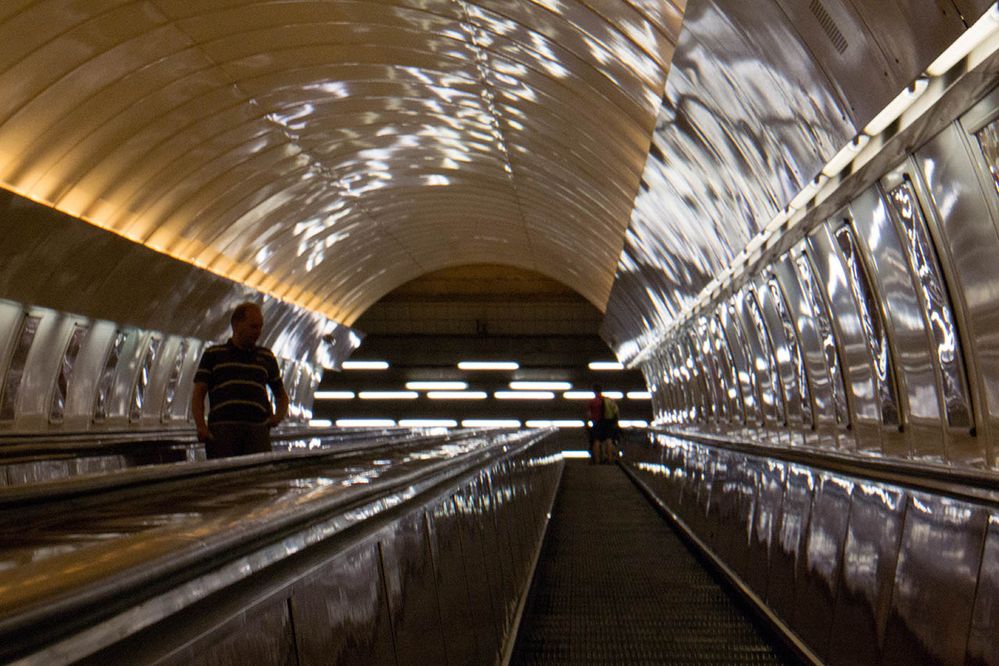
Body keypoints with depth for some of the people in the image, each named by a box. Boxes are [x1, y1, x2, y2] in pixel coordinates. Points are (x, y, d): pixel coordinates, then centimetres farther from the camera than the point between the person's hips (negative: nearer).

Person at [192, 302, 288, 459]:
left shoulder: (266, 357, 24)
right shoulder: (213, 355, 17)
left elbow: (282, 395, 32)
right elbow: (198, 395, 11)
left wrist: (279, 415, 10)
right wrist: (201, 427, -6)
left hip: (258, 428, 2)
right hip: (223, 427, -1)